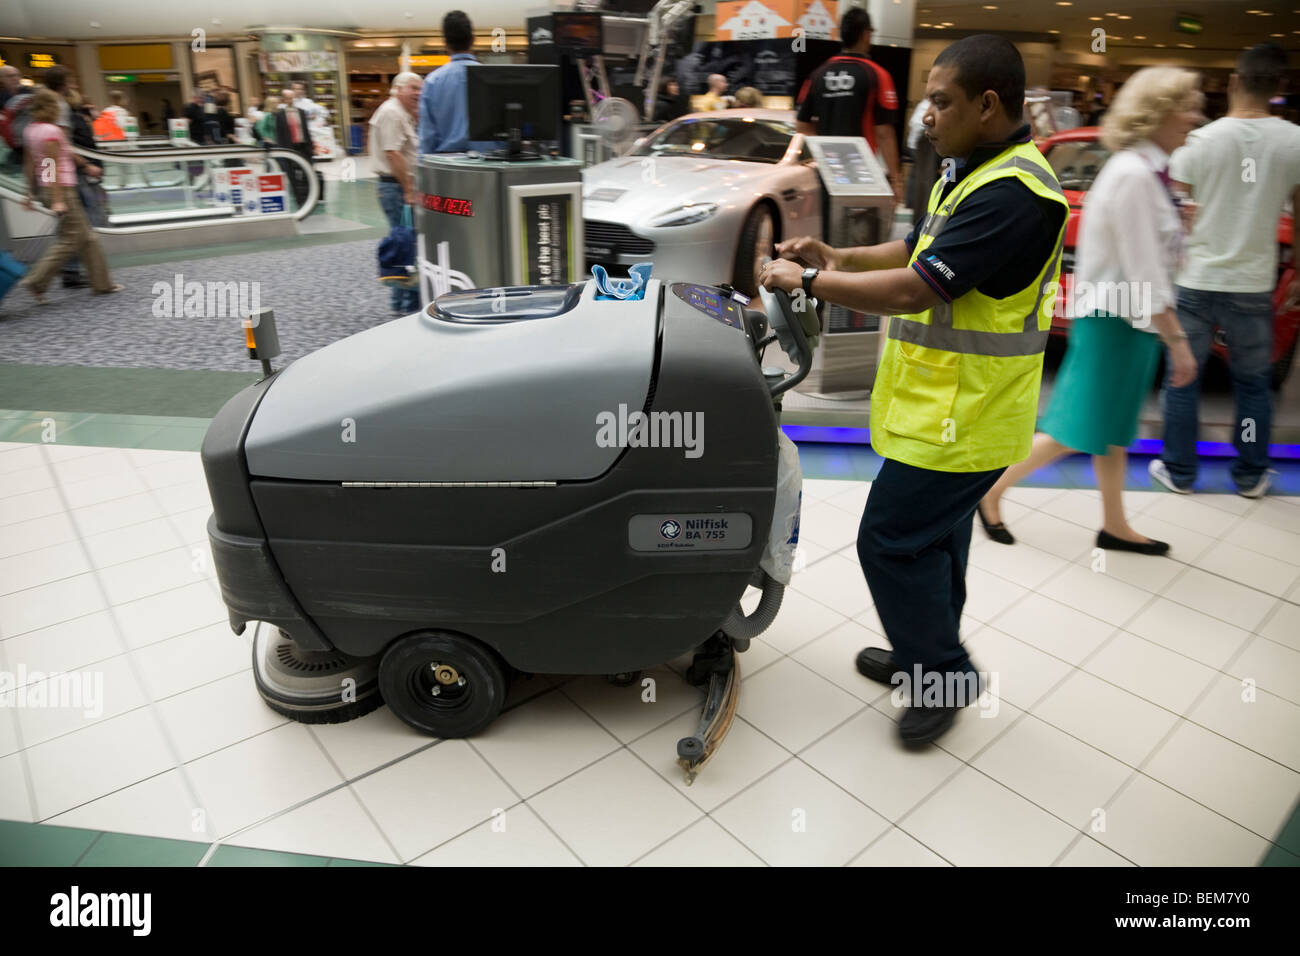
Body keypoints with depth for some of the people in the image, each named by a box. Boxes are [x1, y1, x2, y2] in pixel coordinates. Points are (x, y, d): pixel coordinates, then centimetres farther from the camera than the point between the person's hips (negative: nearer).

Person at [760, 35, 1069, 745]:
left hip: (961, 419, -10)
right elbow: (915, 252, 20)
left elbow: (913, 290, -27)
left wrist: (808, 281, -18)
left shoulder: (1014, 193, -22)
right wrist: (837, 257, 5)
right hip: (946, 408, 10)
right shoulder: (971, 174, 12)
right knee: (933, 536, 20)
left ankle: (945, 675, 16)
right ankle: (925, 657, 38)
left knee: (892, 540, -3)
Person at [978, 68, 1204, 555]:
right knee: (1078, 431, -1)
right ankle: (991, 492, 13)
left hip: (1129, 318, 10)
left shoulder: (1144, 168, 9)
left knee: (1114, 428, 16)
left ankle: (1115, 526, 28)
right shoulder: (1133, 176, -21)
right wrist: (1177, 340, -19)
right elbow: (1145, 274, -23)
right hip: (1112, 319, -9)